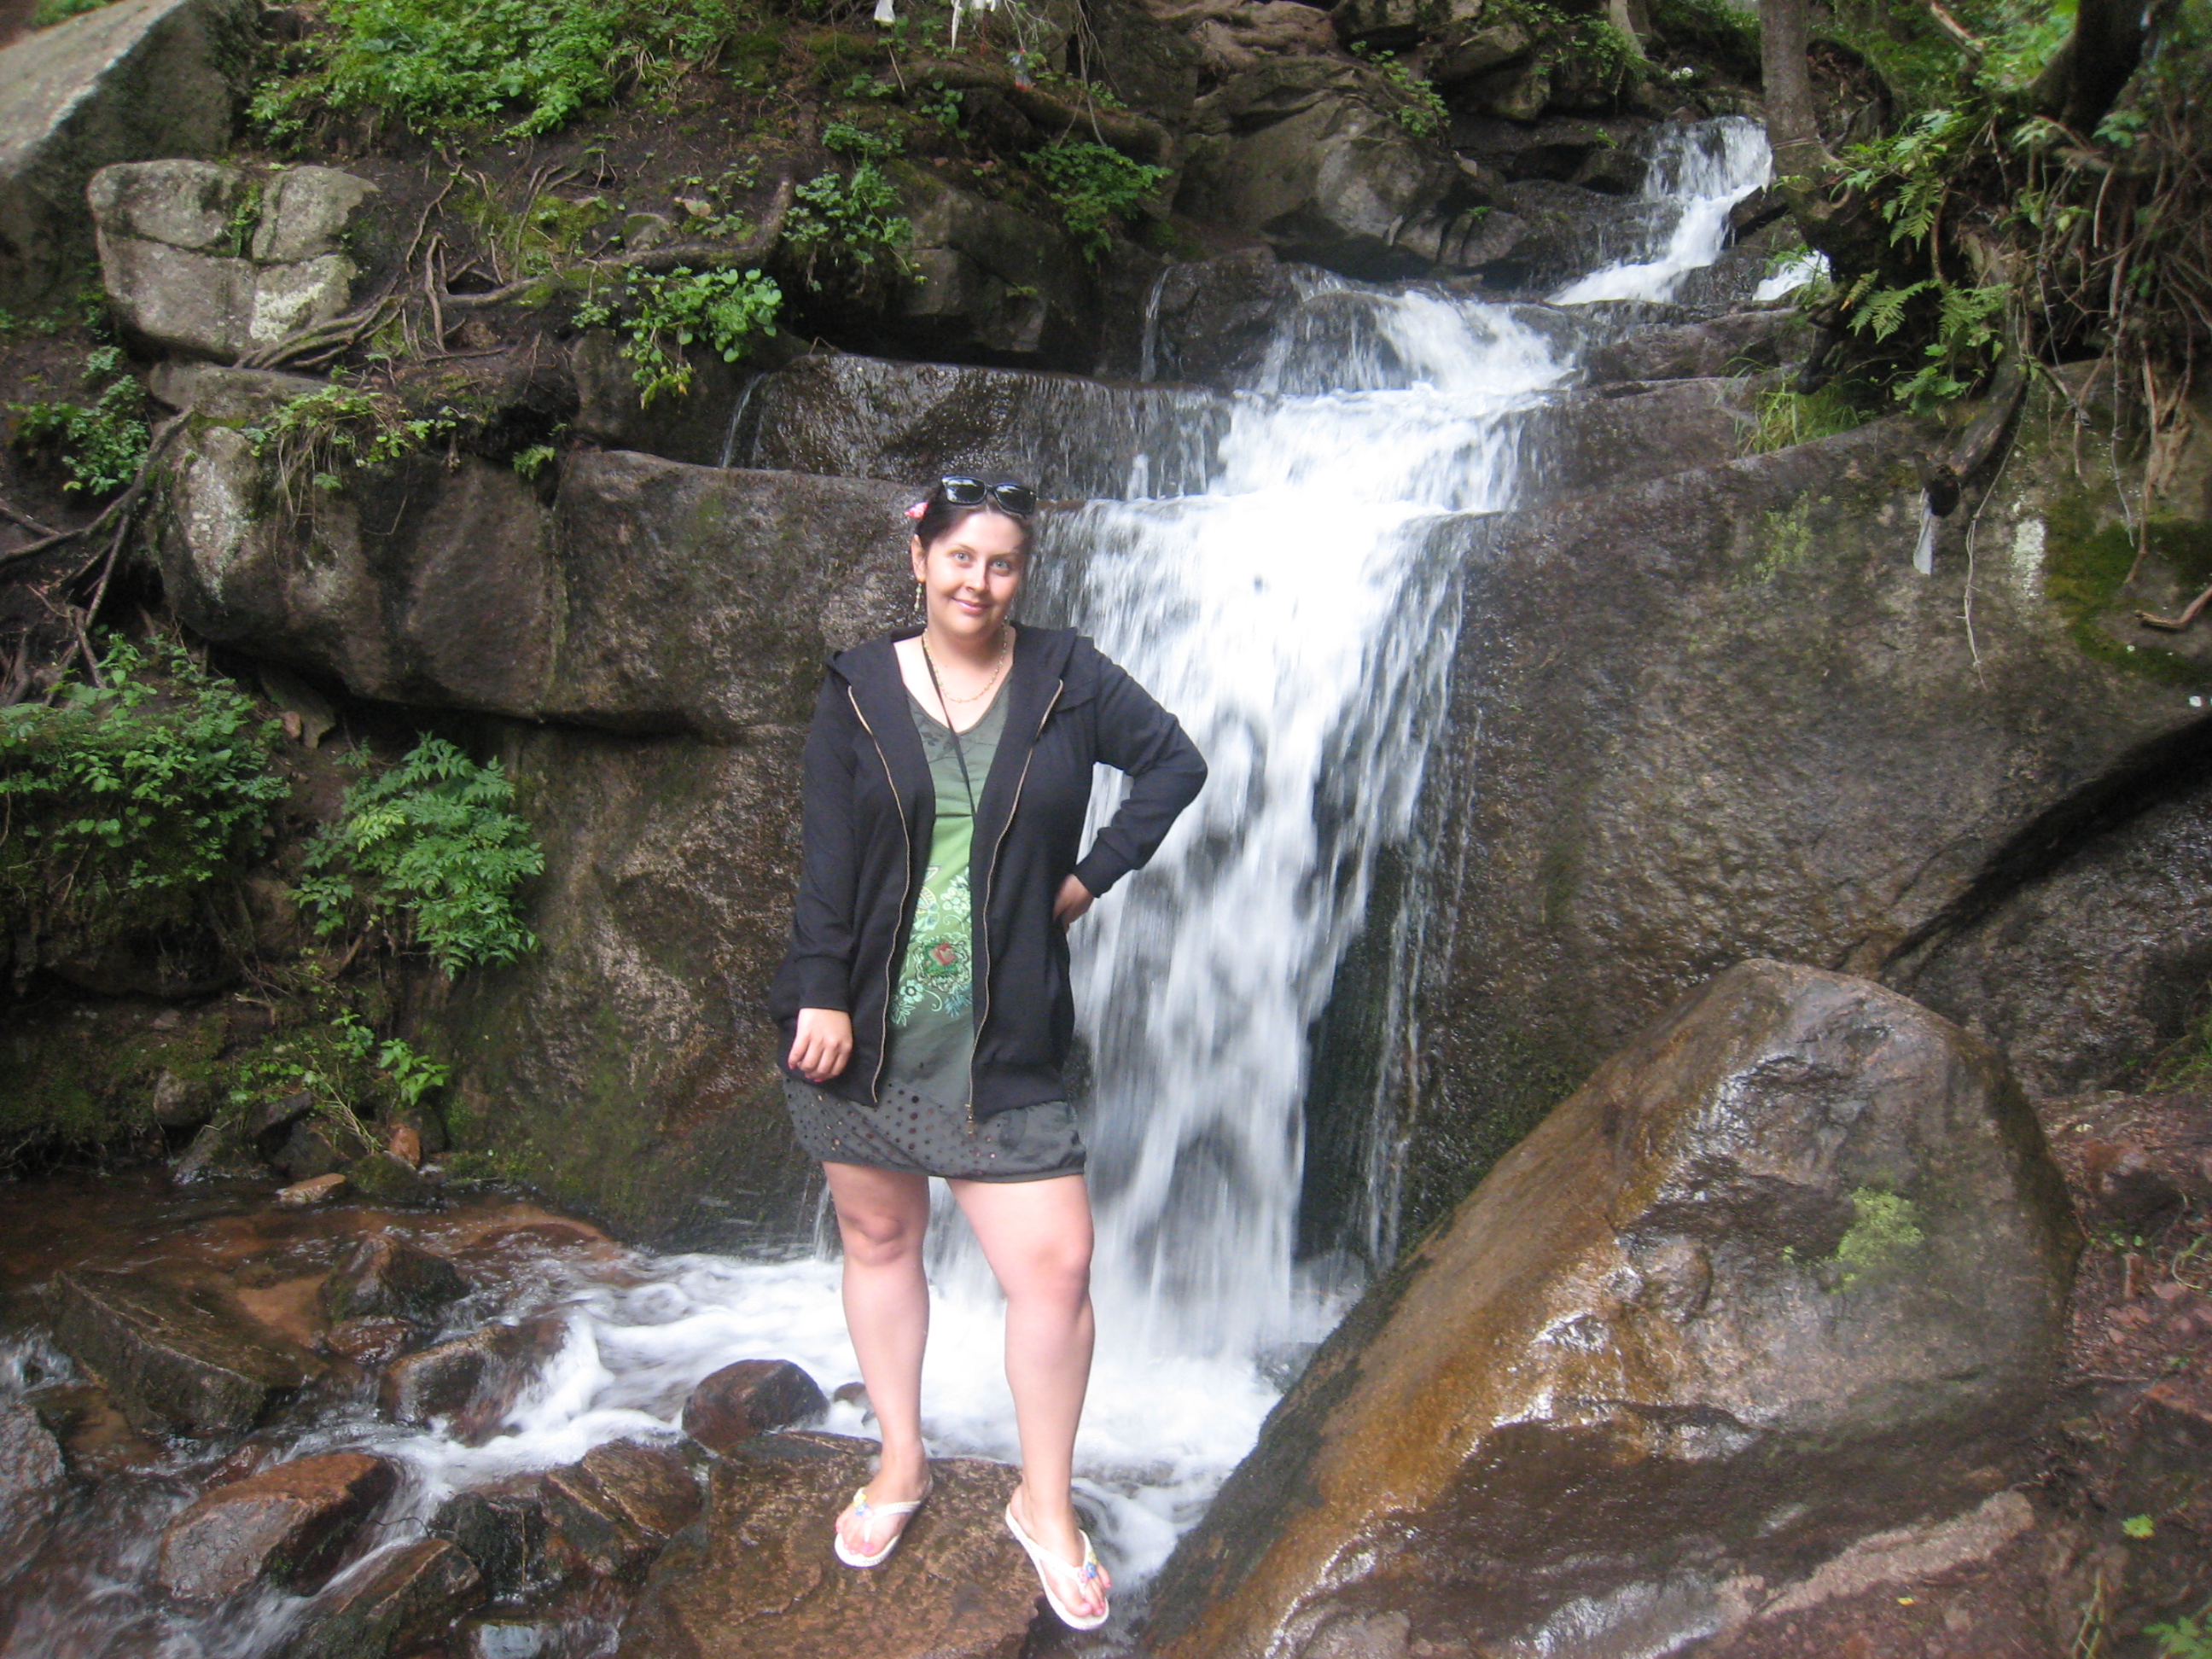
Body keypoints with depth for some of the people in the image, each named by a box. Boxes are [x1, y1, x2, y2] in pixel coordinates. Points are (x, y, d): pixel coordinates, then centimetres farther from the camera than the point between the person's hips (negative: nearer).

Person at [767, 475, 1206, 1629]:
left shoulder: (1066, 678, 0)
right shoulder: (858, 690, 0)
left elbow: (1176, 762, 8)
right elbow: (824, 856, -3)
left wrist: (1094, 874, -1)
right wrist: (819, 994, -11)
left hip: (1000, 1041, -1)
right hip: (864, 1025, 1)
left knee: (1054, 1268, -3)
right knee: (879, 1242, 15)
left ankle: (1044, 1505, 19)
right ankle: (901, 1465, 37)